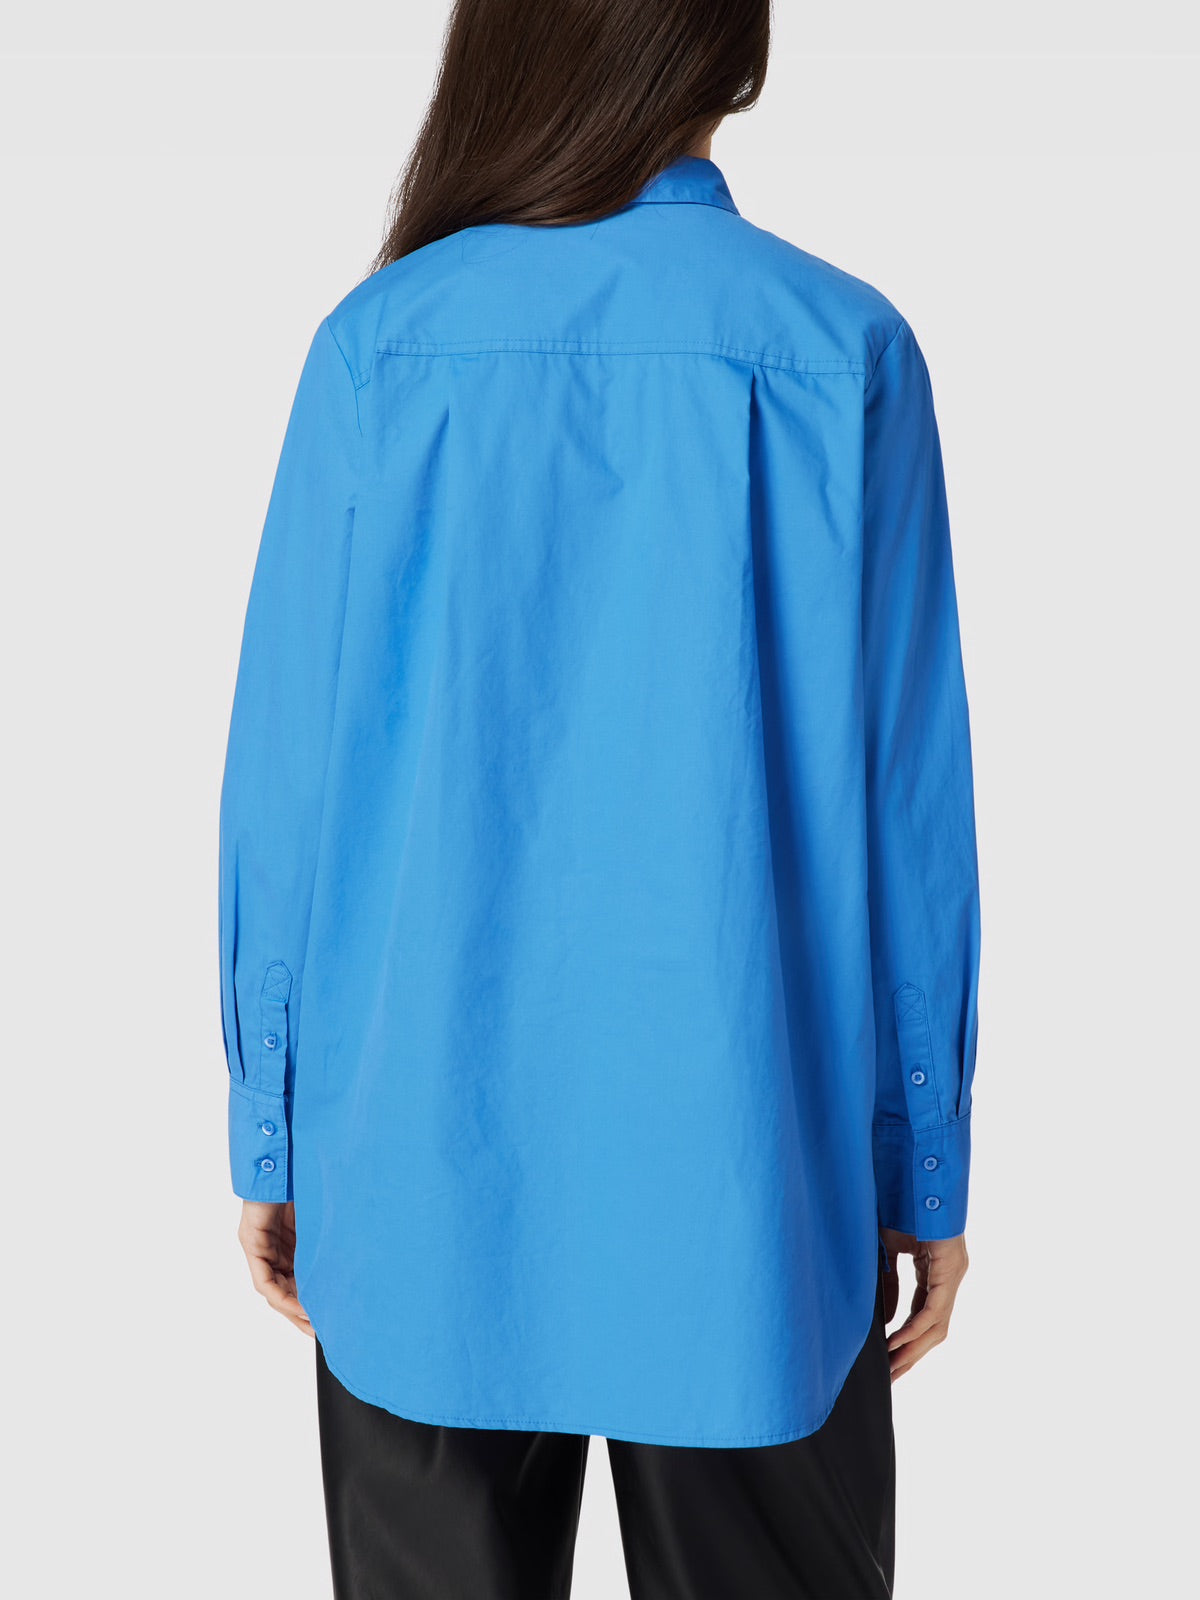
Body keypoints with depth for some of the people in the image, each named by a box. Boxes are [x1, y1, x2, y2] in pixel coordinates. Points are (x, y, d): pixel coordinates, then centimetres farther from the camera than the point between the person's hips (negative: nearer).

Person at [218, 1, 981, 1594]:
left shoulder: (379, 344, -5)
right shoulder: (843, 349, -7)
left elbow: (287, 776, -3)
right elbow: (908, 796, -5)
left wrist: (272, 1131, 9)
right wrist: (926, 1166, 5)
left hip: (423, 1169, 1)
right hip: (747, 1172, 0)